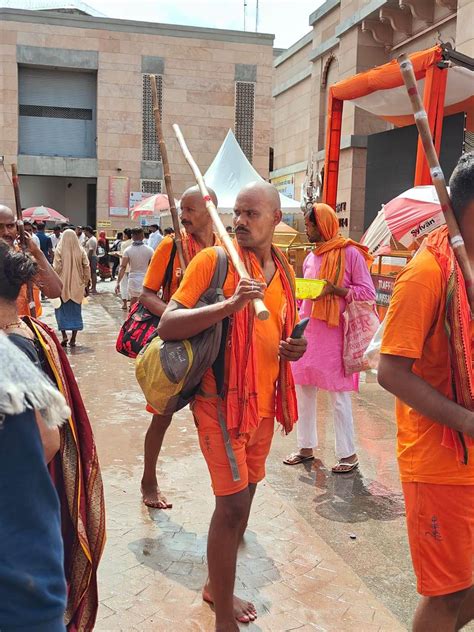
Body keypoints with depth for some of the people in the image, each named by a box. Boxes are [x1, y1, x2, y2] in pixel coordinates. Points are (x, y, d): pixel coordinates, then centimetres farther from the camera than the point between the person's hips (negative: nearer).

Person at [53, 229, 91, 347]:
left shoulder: (59, 251, -8)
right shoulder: (81, 251, -1)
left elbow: (56, 268, -11)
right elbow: (87, 268, -1)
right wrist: (85, 283, 9)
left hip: (62, 285, -2)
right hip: (77, 286, 2)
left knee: (61, 310, 10)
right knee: (76, 312, 10)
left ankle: (64, 335, -3)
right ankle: (73, 339, 11)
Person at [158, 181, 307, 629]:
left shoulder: (284, 271, 7)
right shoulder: (213, 260, -12)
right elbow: (167, 325, -19)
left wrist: (294, 348, -3)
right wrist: (228, 305, -31)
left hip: (264, 403, 7)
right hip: (221, 400, -7)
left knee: (243, 497, 17)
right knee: (233, 502, -6)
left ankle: (217, 587, 39)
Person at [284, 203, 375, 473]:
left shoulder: (350, 253, -6)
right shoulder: (310, 258, 14)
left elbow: (368, 293, -9)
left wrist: (335, 290, -20)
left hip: (335, 334, -7)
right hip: (307, 333, 7)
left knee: (339, 396, 0)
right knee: (304, 392, 10)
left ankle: (348, 454, 13)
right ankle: (306, 447, 24)